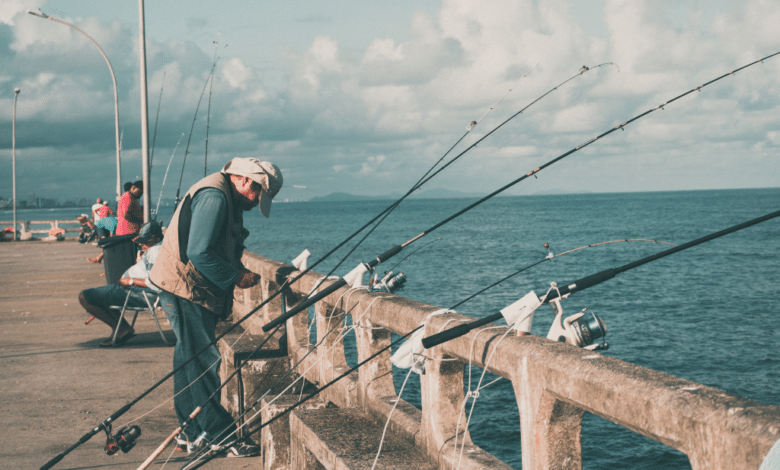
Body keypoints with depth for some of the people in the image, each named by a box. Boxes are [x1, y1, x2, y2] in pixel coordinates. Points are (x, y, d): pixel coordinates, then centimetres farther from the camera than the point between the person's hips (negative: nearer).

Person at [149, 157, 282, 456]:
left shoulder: (228, 199, 16)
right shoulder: (214, 196, -19)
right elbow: (199, 252, -25)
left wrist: (240, 271, 6)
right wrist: (235, 277, -16)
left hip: (198, 291, 11)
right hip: (184, 289, -11)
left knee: (191, 361, 14)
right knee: (203, 363, -8)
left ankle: (192, 434, 21)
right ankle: (220, 436, -4)